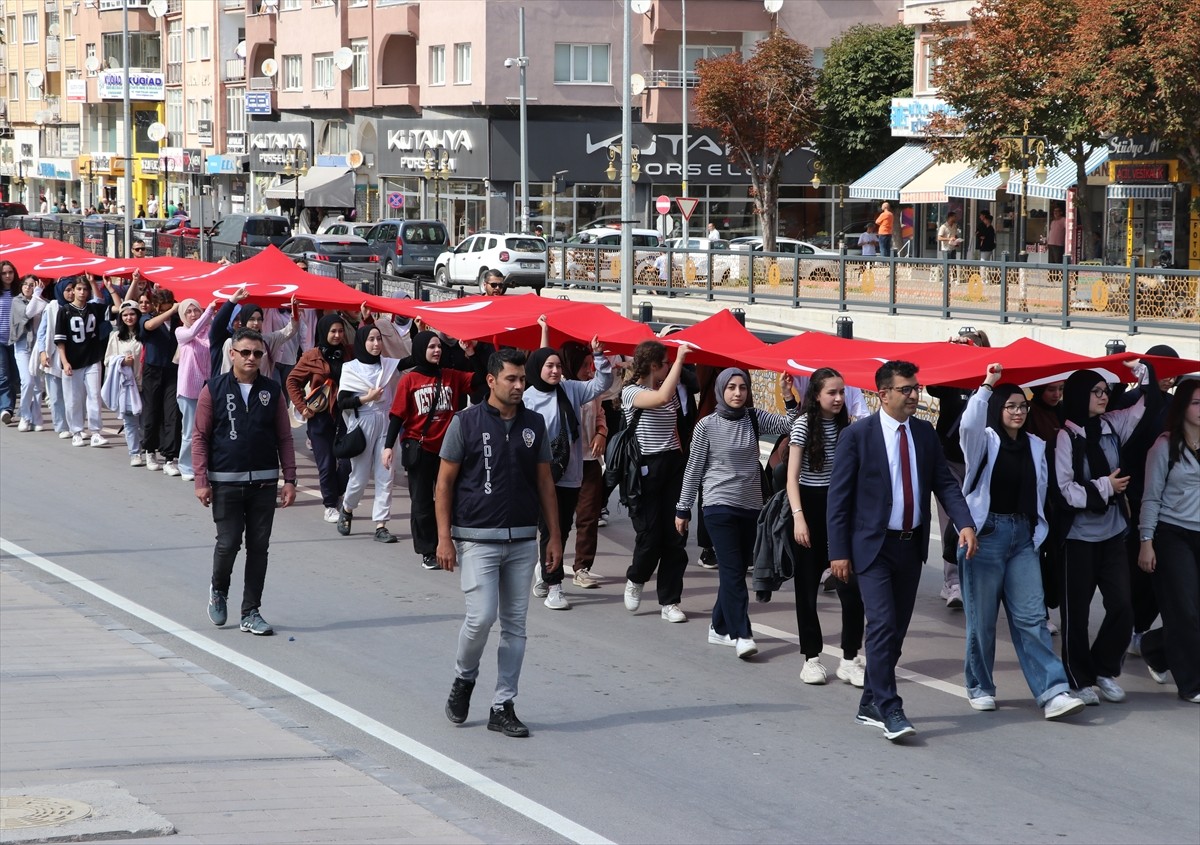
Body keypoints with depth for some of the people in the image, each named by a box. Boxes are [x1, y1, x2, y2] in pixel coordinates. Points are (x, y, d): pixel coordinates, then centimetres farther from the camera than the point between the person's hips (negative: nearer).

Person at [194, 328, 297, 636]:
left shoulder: (272, 391, 6)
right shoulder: (214, 389, -1)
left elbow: (284, 437, 8)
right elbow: (200, 437, 0)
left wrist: (290, 479, 3)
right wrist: (201, 481, -6)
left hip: (264, 483, 3)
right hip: (226, 483, -2)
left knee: (259, 547, 4)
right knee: (228, 543, -5)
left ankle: (251, 613, 13)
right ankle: (218, 590, 25)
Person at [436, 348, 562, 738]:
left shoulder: (534, 424, 8)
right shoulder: (466, 422, -4)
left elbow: (545, 482, 13)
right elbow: (445, 482, -2)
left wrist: (554, 536, 8)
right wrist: (444, 537, -8)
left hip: (523, 540, 4)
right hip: (478, 539, -4)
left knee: (515, 625, 4)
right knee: (482, 616, -13)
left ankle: (503, 707, 11)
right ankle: (463, 679, 15)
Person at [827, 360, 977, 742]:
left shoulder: (925, 433, 6)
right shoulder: (857, 435, -8)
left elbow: (944, 482, 5)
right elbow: (839, 496, -7)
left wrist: (965, 523, -13)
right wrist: (839, 552, -11)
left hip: (912, 545, 6)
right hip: (873, 546, -6)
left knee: (897, 629, 10)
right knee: (883, 624, -15)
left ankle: (870, 704, 21)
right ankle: (889, 710, -14)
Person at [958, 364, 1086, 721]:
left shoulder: (1036, 445, 12)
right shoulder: (984, 440, -2)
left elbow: (1041, 490, 15)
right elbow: (969, 424, -26)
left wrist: (1037, 531, 10)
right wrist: (987, 386, -26)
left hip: (1023, 536, 3)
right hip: (986, 533, -3)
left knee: (1031, 617, -4)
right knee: (982, 618, 4)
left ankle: (1052, 693, -11)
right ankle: (980, 687, 19)